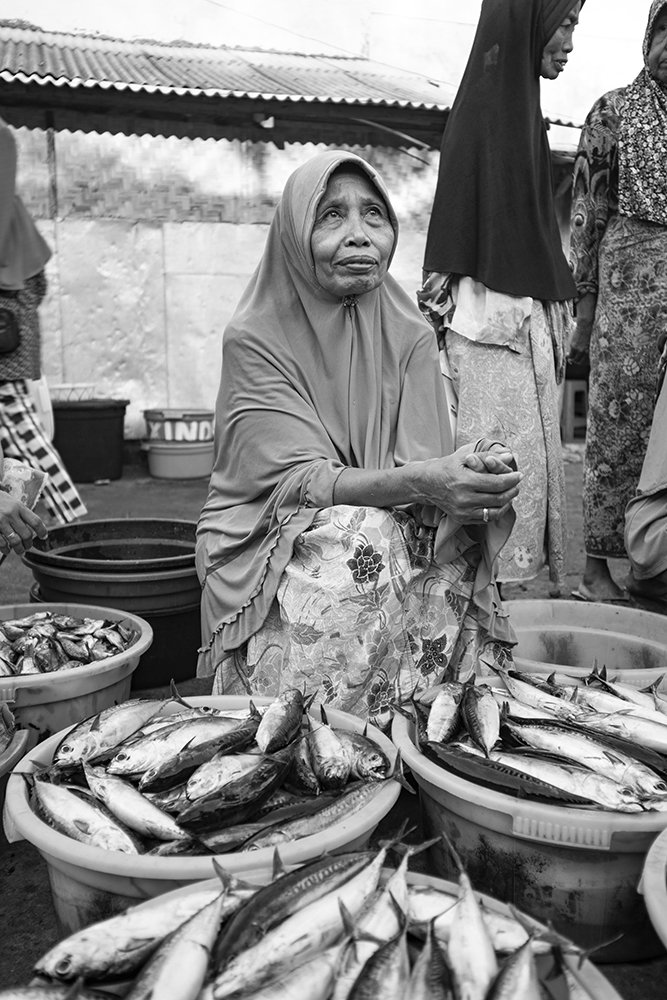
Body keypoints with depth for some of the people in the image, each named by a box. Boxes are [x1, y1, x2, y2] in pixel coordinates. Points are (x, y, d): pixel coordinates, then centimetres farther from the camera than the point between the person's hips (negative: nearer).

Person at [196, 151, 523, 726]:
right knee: (361, 544, -33)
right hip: (275, 544, -3)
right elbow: (296, 480, -19)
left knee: (455, 573, -26)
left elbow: (423, 464, -6)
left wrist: (470, 475, -31)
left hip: (400, 535, 4)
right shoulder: (256, 339, -9)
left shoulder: (409, 334, 3)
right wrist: (418, 482, -35)